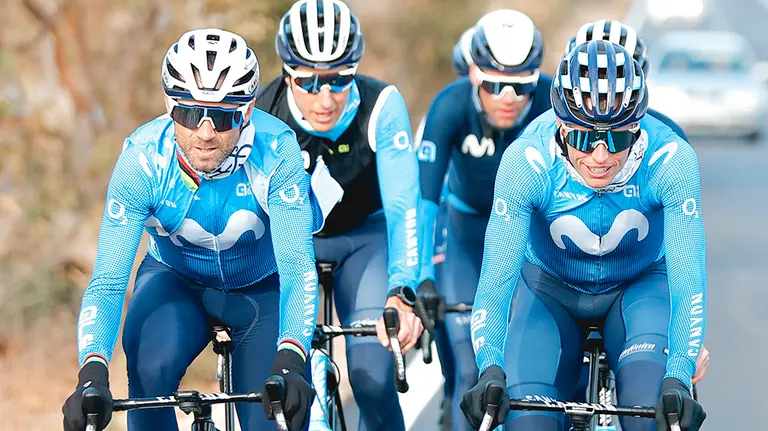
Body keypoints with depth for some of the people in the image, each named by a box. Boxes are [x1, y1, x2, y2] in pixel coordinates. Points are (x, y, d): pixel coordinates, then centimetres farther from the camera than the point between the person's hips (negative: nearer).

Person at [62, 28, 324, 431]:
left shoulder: (277, 151, -31)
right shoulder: (143, 159, -29)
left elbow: (297, 268, -36)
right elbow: (107, 281, -31)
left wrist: (289, 362, -54)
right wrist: (92, 374, -48)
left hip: (263, 289, 0)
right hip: (176, 280, 0)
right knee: (150, 369, -31)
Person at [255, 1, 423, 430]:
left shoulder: (381, 107, -31)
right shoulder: (262, 117, -27)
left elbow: (403, 206, -36)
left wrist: (402, 294, -49)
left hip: (364, 236, -1)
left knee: (374, 382, -17)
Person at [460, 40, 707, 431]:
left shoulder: (671, 159, -30)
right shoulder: (526, 161, -30)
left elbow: (688, 282, -33)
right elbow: (495, 279, -31)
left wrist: (678, 378, -48)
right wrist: (491, 370, -48)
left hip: (639, 288, -1)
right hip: (550, 291, 1)